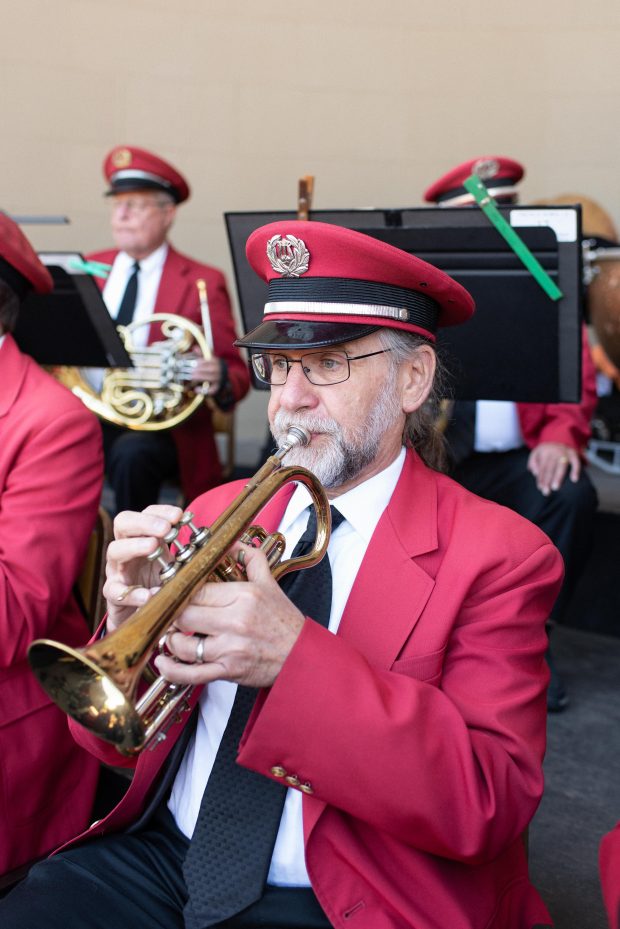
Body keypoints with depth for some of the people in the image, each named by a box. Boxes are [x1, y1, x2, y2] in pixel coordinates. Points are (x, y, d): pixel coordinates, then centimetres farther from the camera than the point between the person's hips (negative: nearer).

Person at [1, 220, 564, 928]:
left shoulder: (499, 556, -7)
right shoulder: (217, 513, 6)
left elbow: (491, 805, -17)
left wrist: (296, 657, -27)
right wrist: (132, 626, -15)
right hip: (158, 863, 5)